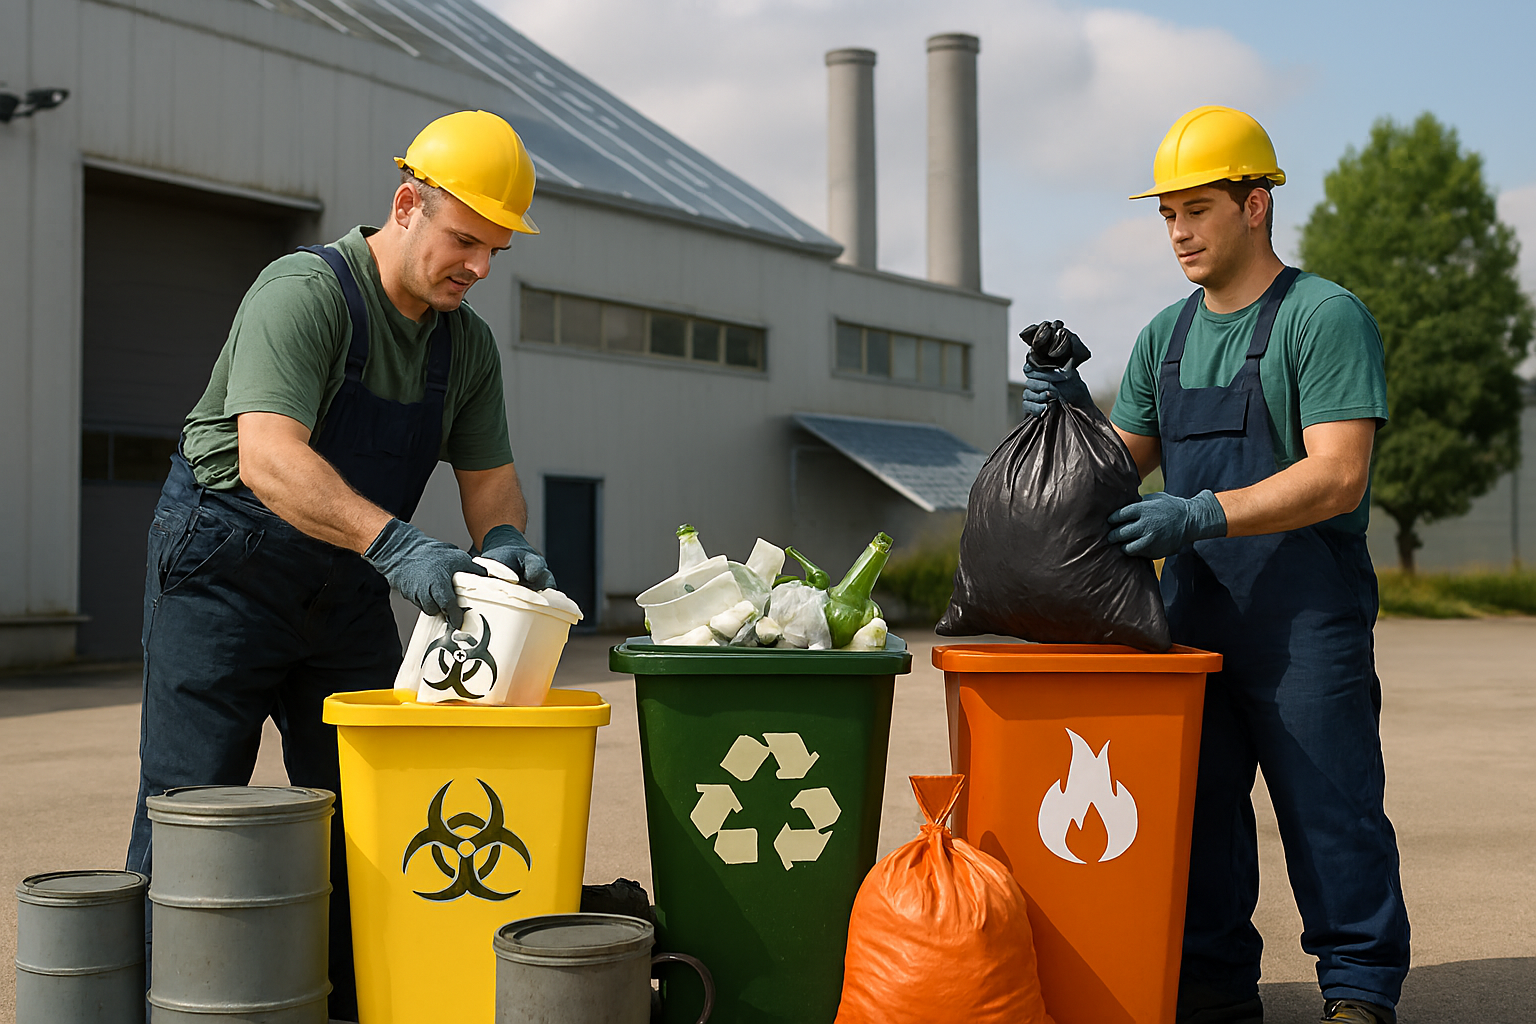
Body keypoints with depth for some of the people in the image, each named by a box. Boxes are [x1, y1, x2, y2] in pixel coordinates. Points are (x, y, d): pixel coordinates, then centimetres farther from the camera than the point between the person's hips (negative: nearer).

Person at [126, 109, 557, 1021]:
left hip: (346, 585, 7)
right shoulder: (305, 292, -20)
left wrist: (505, 538, -16)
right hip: (226, 568, -7)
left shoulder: (468, 343, 3)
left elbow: (489, 474, 7)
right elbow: (268, 457, -33)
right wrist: (395, 543, -44)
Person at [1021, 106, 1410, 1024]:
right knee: (1197, 806, 10)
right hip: (1195, 612, 7)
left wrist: (1202, 514, -27)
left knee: (1330, 807, -2)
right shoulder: (1167, 336, 14)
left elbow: (1338, 477, -17)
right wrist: (1074, 418, -2)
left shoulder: (1326, 317, -7)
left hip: (1306, 615, -6)